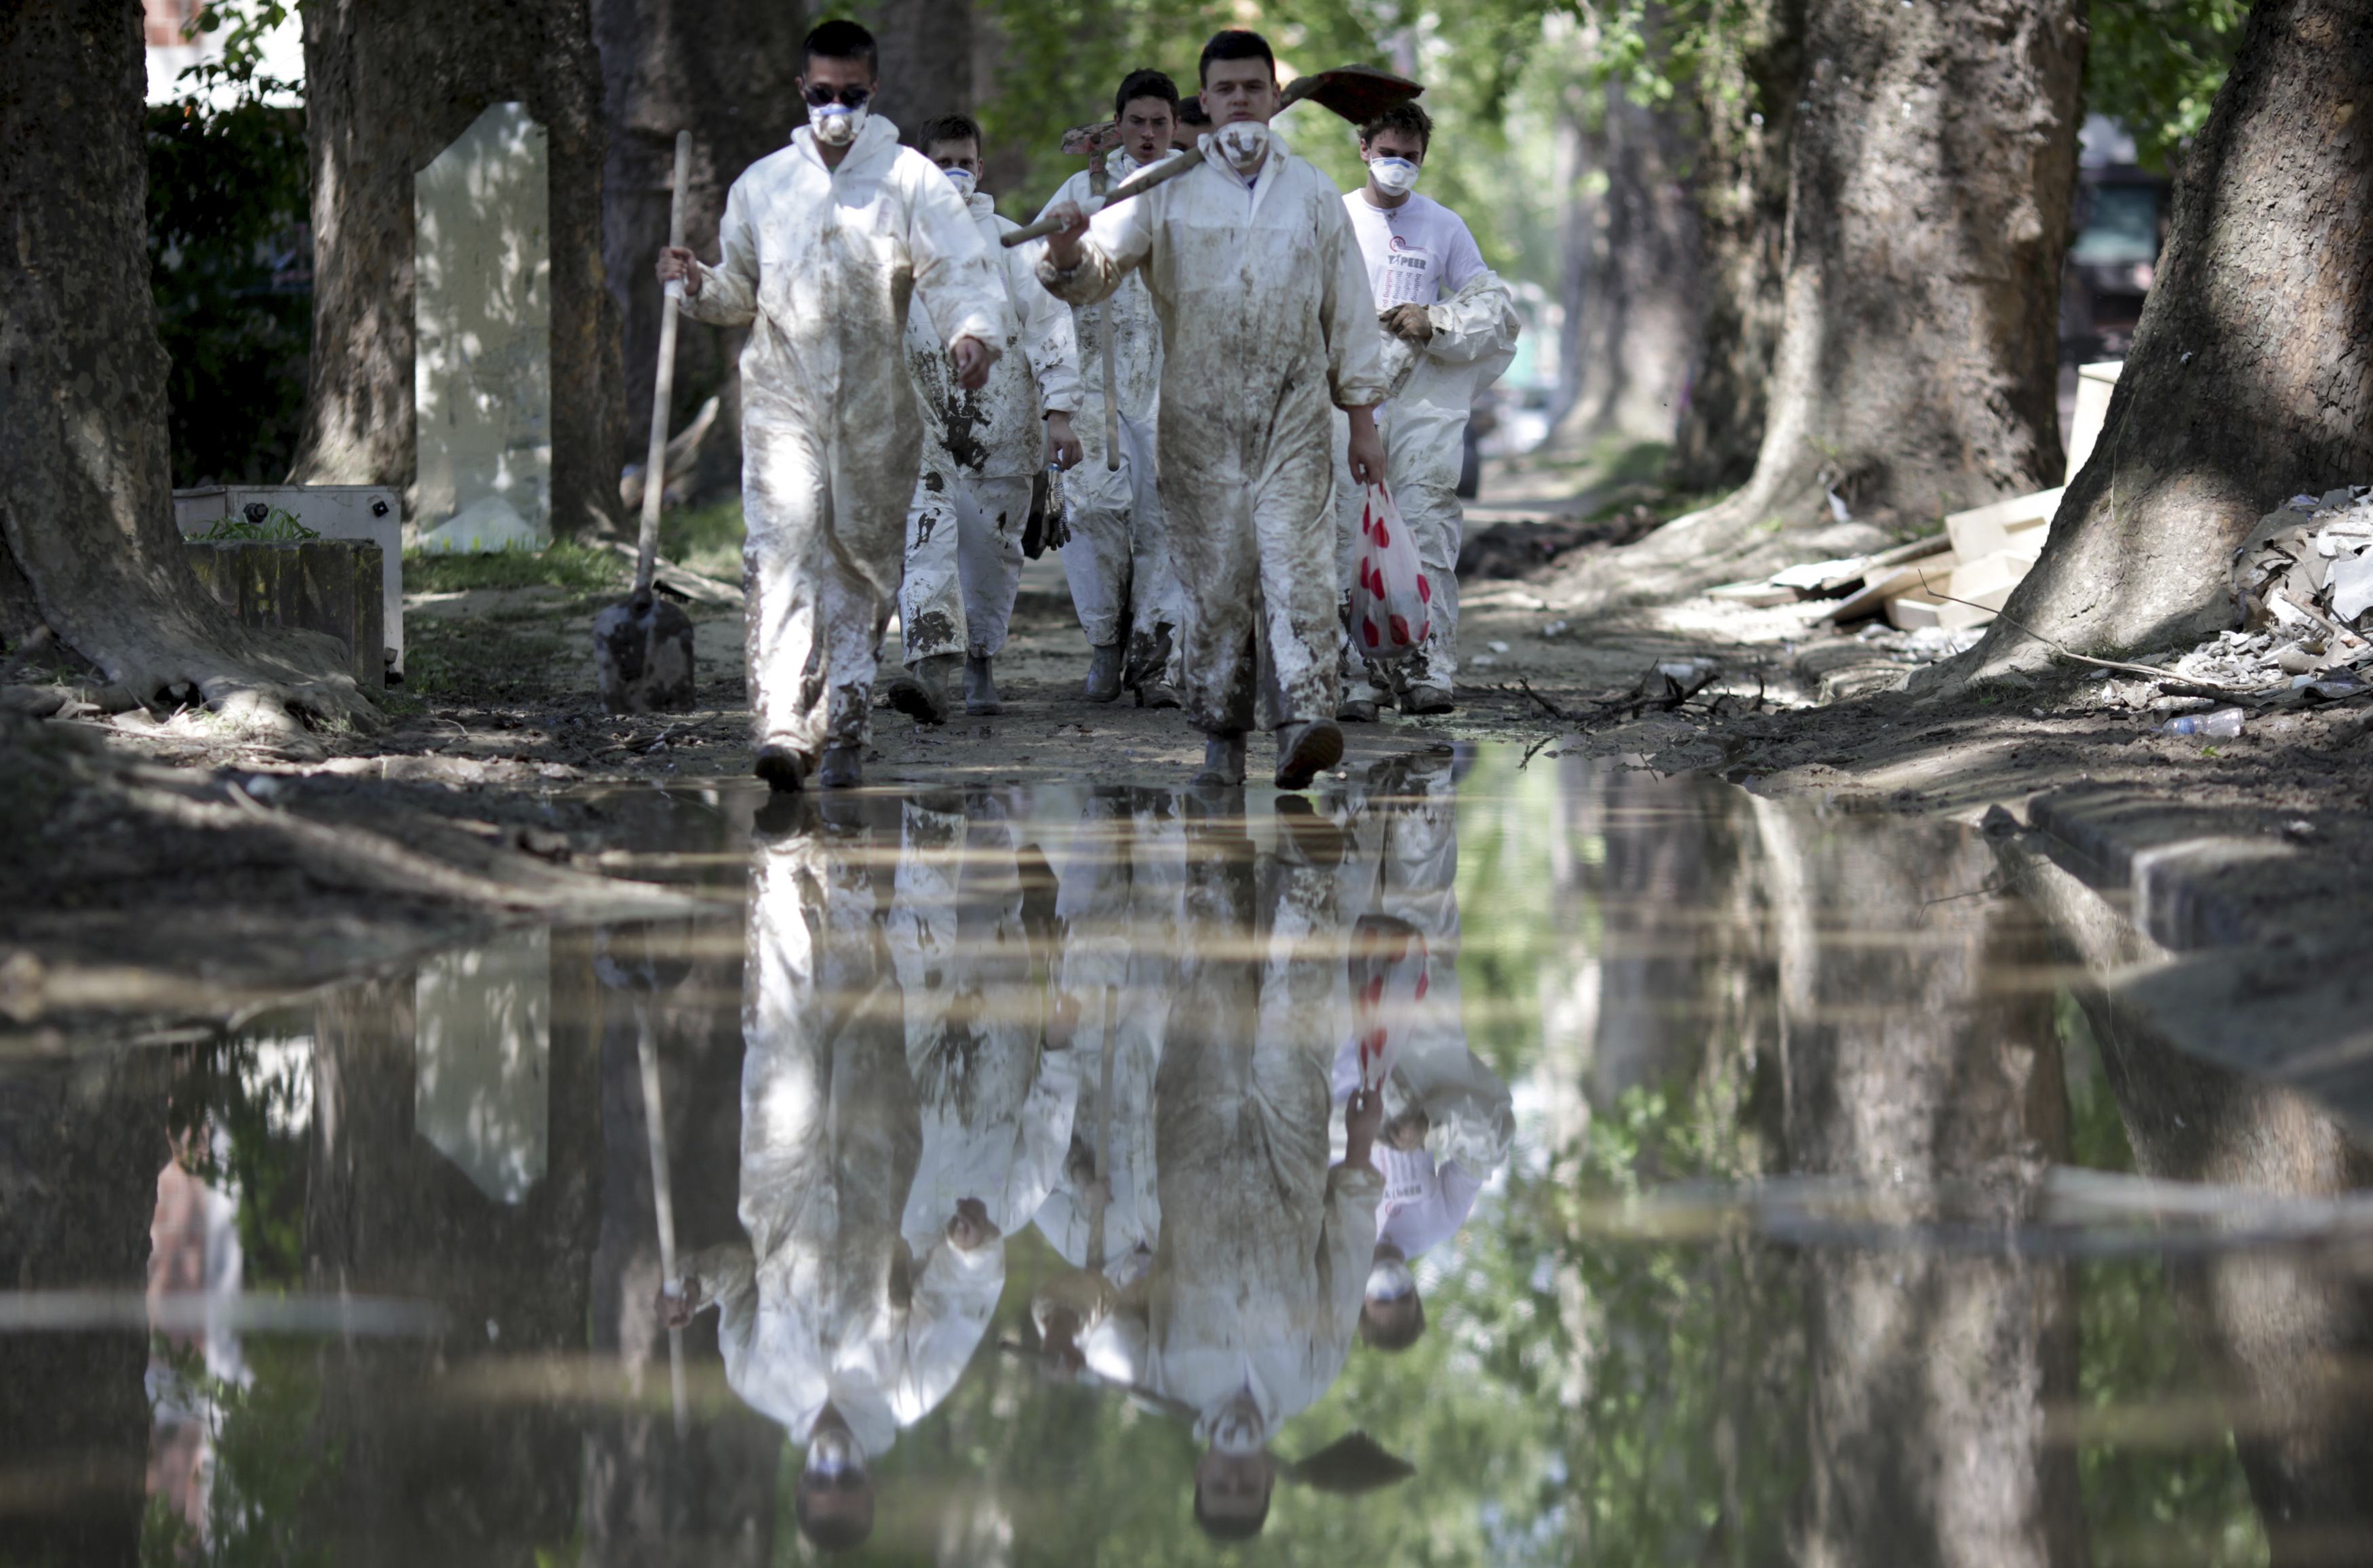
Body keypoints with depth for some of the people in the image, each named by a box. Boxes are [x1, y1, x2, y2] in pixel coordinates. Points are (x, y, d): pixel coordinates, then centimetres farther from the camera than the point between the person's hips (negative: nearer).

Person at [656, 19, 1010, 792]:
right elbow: (740, 293, 22)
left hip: (876, 405, 0)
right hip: (782, 394, 0)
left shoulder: (911, 180, 2)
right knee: (783, 547, -17)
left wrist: (974, 329, -30)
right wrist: (699, 285, -1)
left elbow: (962, 271, -9)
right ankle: (783, 726, -27)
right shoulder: (761, 184, 11)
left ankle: (842, 729, 20)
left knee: (862, 561, 7)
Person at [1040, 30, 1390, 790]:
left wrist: (1362, 418, 10)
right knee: (1213, 574, 0)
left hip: (1294, 414, 0)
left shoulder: (1313, 194, 11)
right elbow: (1103, 265, -6)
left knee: (1296, 561, -15)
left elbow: (1348, 309, 13)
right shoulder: (1167, 192, 7)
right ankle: (1221, 736, 9)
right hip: (1198, 419, 0)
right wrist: (1070, 255, -31)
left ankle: (1305, 722, -24)